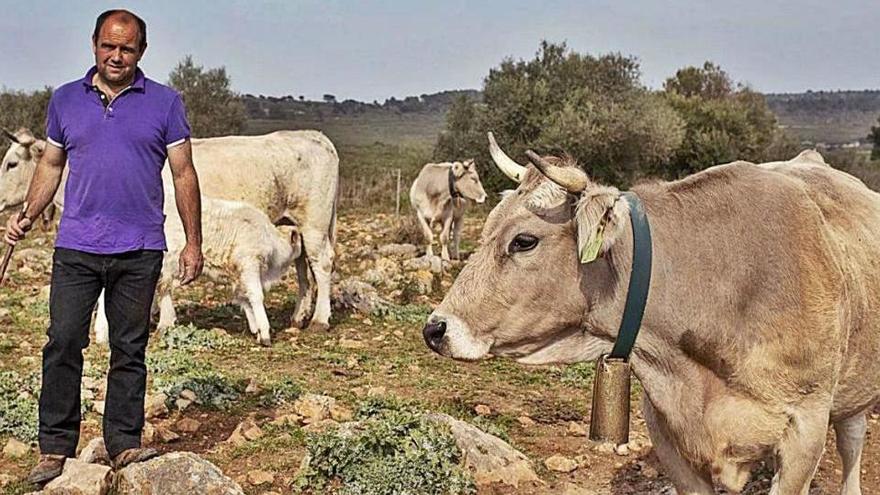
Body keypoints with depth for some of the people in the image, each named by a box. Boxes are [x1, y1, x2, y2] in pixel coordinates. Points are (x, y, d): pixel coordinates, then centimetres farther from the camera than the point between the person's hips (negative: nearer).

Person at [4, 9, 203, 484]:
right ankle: (55, 448, 10)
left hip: (139, 250, -1)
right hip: (75, 247, 1)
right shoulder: (65, 99, 11)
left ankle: (124, 444, 16)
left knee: (129, 350, 6)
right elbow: (50, 164, 18)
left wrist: (193, 243, 0)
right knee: (62, 344, -1)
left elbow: (184, 174, 4)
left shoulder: (165, 103, 4)